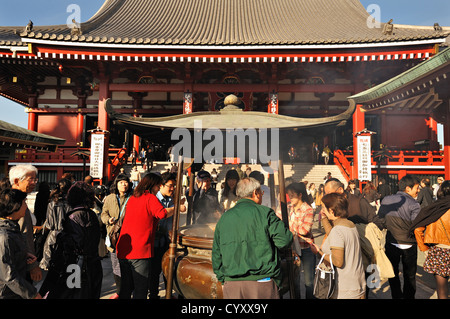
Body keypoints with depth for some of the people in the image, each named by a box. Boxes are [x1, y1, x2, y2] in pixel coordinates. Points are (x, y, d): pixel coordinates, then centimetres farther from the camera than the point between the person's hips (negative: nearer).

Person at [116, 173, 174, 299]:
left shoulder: (132, 198, 14)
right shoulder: (150, 198, -8)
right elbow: (163, 213, -25)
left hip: (123, 250, 7)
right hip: (140, 251, -7)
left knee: (125, 288, 18)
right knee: (140, 290, 3)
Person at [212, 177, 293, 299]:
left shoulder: (224, 218, 8)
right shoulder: (264, 213, -6)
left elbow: (216, 254, 12)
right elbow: (284, 240, -11)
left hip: (231, 285, 4)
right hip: (261, 282, -4)